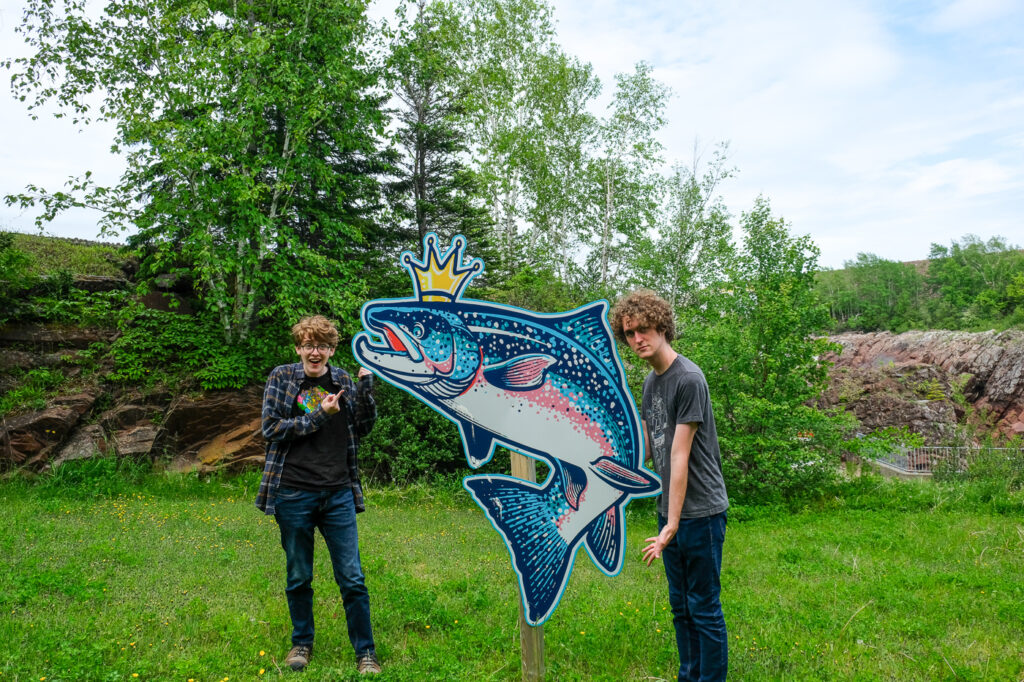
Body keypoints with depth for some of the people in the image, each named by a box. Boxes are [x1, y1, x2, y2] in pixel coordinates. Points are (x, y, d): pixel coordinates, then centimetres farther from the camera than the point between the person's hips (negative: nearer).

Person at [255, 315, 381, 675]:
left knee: (352, 579, 4)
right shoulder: (282, 377, 0)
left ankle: (365, 652, 17)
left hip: (338, 495, 1)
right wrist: (320, 415, -14)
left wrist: (366, 389, -6)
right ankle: (302, 643, 34)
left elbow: (362, 428, 8)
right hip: (293, 494, -1)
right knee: (299, 578, 13)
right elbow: (271, 428, -7)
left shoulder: (342, 379, 7)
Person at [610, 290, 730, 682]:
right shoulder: (650, 381, 10)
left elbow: (680, 456, -20)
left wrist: (673, 524, -20)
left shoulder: (688, 379, -17)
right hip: (670, 511, 8)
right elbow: (645, 449, 12)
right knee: (680, 605, 18)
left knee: (704, 607, 3)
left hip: (700, 512, -8)